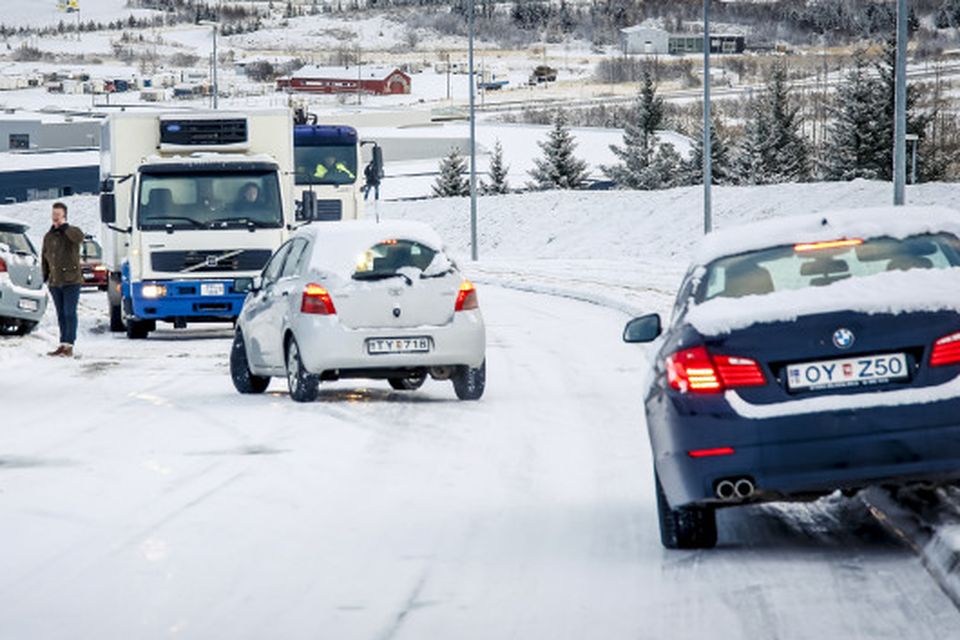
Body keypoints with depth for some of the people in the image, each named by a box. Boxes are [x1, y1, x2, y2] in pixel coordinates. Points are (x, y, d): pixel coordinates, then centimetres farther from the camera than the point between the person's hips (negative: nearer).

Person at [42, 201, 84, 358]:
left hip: (71, 281, -6)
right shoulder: (48, 236, 13)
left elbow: (79, 237, -29)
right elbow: (44, 258, 20)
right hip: (55, 283, 6)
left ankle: (69, 346, -10)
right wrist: (45, 277, 12)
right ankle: (63, 346, 13)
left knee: (69, 314, -9)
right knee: (61, 315, 9)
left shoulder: (71, 232, -3)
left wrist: (64, 226, -20)